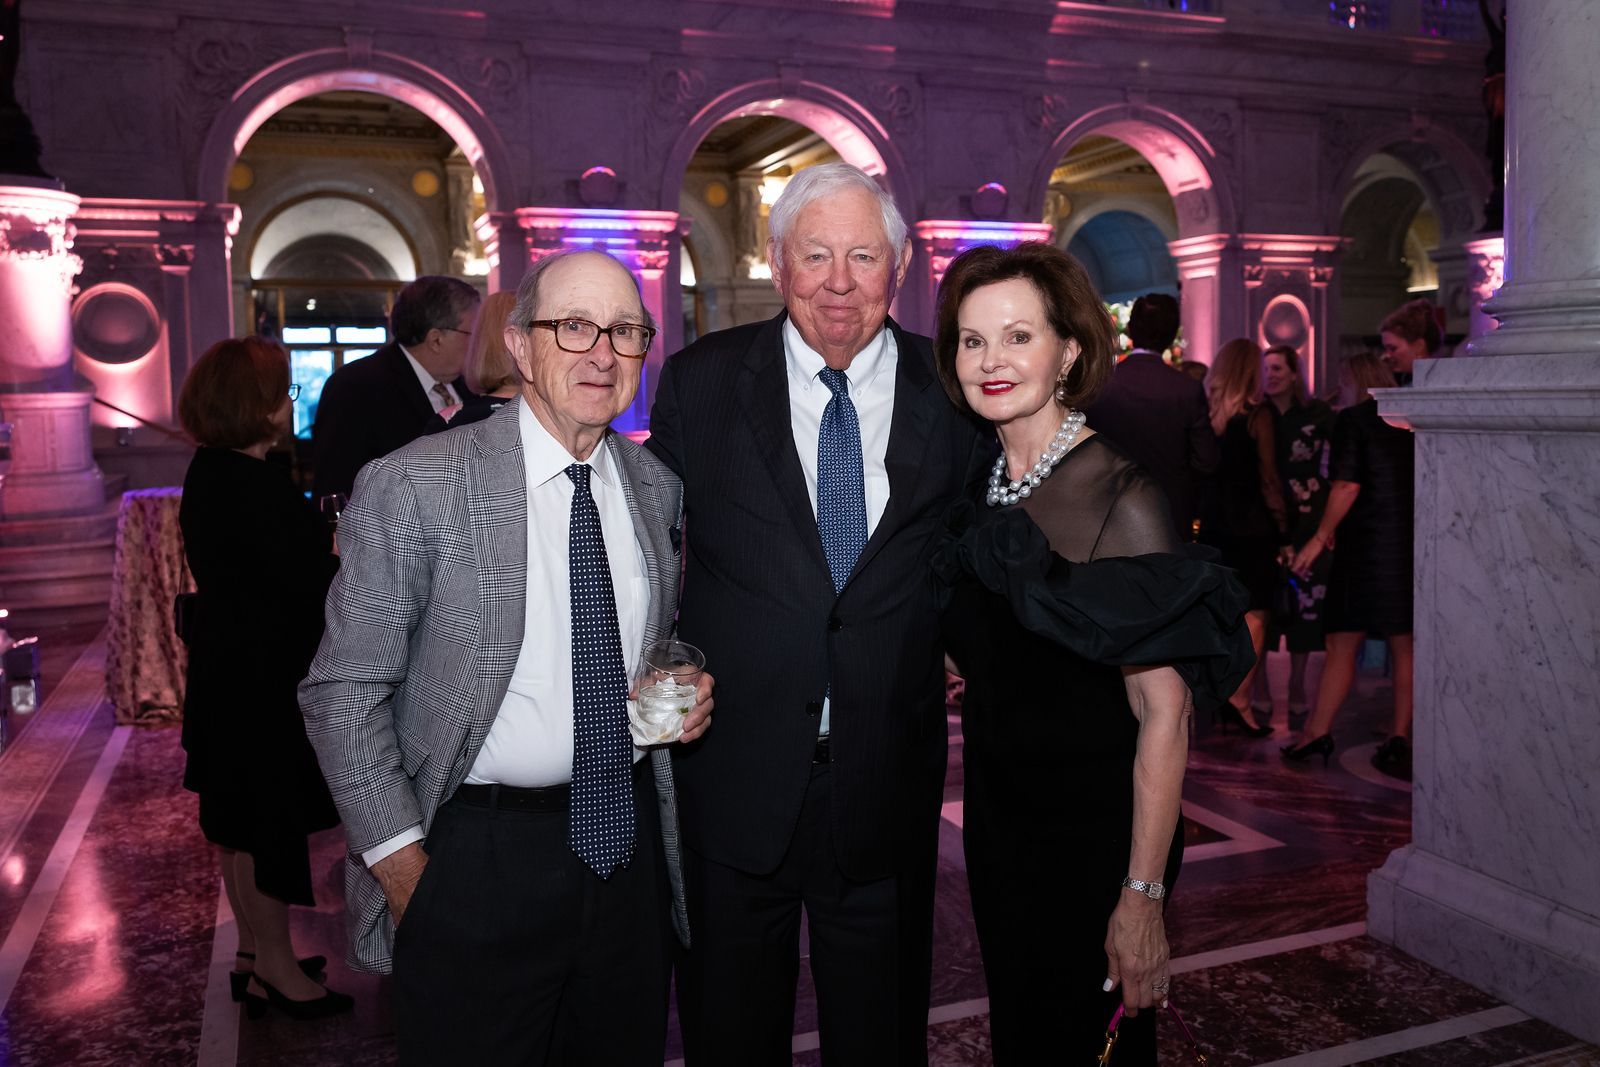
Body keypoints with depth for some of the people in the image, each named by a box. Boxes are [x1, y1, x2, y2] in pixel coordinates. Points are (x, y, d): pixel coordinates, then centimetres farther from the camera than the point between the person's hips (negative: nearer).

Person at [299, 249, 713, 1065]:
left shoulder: (657, 487, 3)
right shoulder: (412, 490, -13)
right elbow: (344, 693, -9)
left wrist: (687, 691, -3)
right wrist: (402, 866, -11)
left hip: (628, 841, 5)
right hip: (474, 860, -4)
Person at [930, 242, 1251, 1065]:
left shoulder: (1120, 499, -19)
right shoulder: (980, 489, 2)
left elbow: (1163, 716, -21)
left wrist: (1142, 897, -22)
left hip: (1094, 840, -6)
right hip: (998, 826, 6)